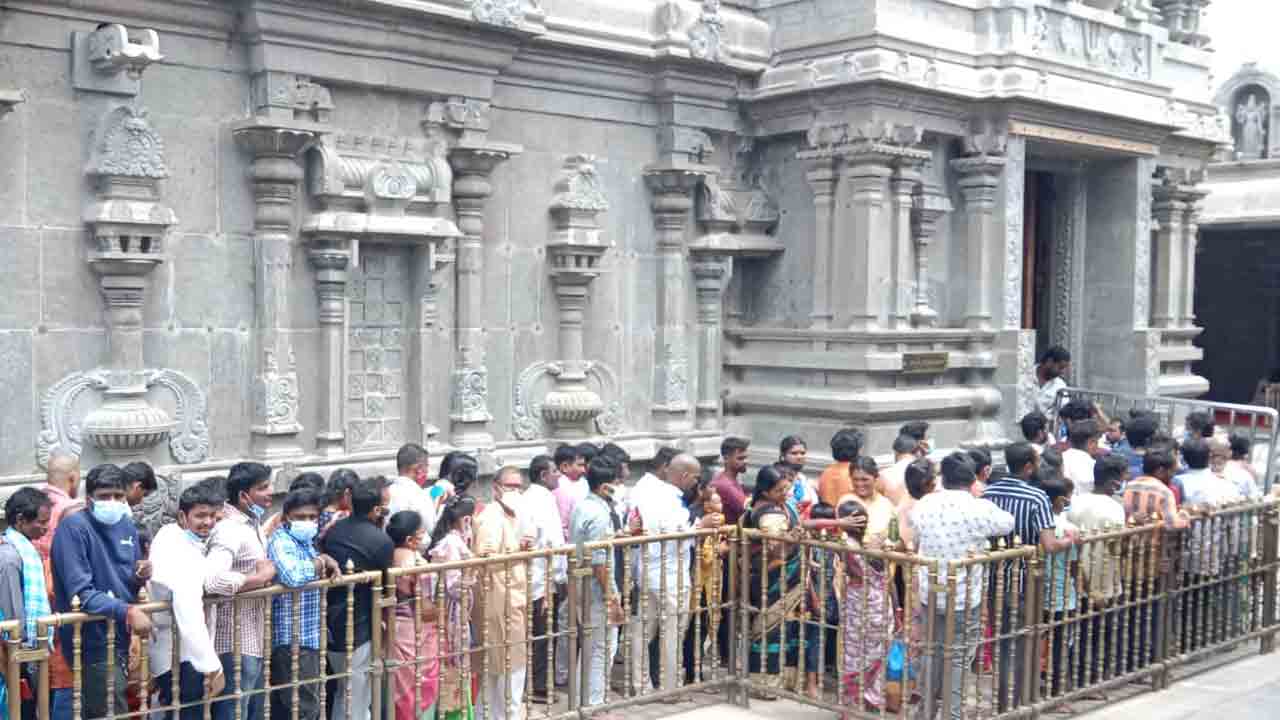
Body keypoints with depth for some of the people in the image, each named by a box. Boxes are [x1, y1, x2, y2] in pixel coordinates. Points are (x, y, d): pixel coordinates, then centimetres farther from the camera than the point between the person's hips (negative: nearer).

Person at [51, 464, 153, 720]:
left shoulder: (127, 526, 6)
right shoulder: (73, 527, -17)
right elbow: (80, 593, -23)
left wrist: (141, 576, -7)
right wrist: (127, 611, -30)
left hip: (120, 637, 7)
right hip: (93, 642, -7)